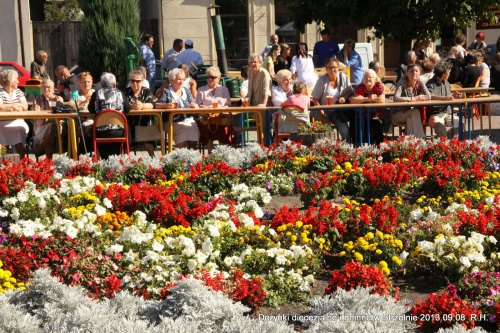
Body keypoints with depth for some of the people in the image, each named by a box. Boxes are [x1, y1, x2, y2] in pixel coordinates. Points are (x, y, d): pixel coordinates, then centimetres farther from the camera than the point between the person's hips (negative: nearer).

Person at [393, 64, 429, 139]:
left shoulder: (420, 83, 0)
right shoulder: (402, 83, -15)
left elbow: (428, 96, -8)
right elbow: (396, 98, -31)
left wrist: (419, 98, -23)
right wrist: (414, 99, -28)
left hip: (410, 114, 3)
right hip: (398, 114, -3)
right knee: (415, 112, -30)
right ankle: (418, 138, -30)